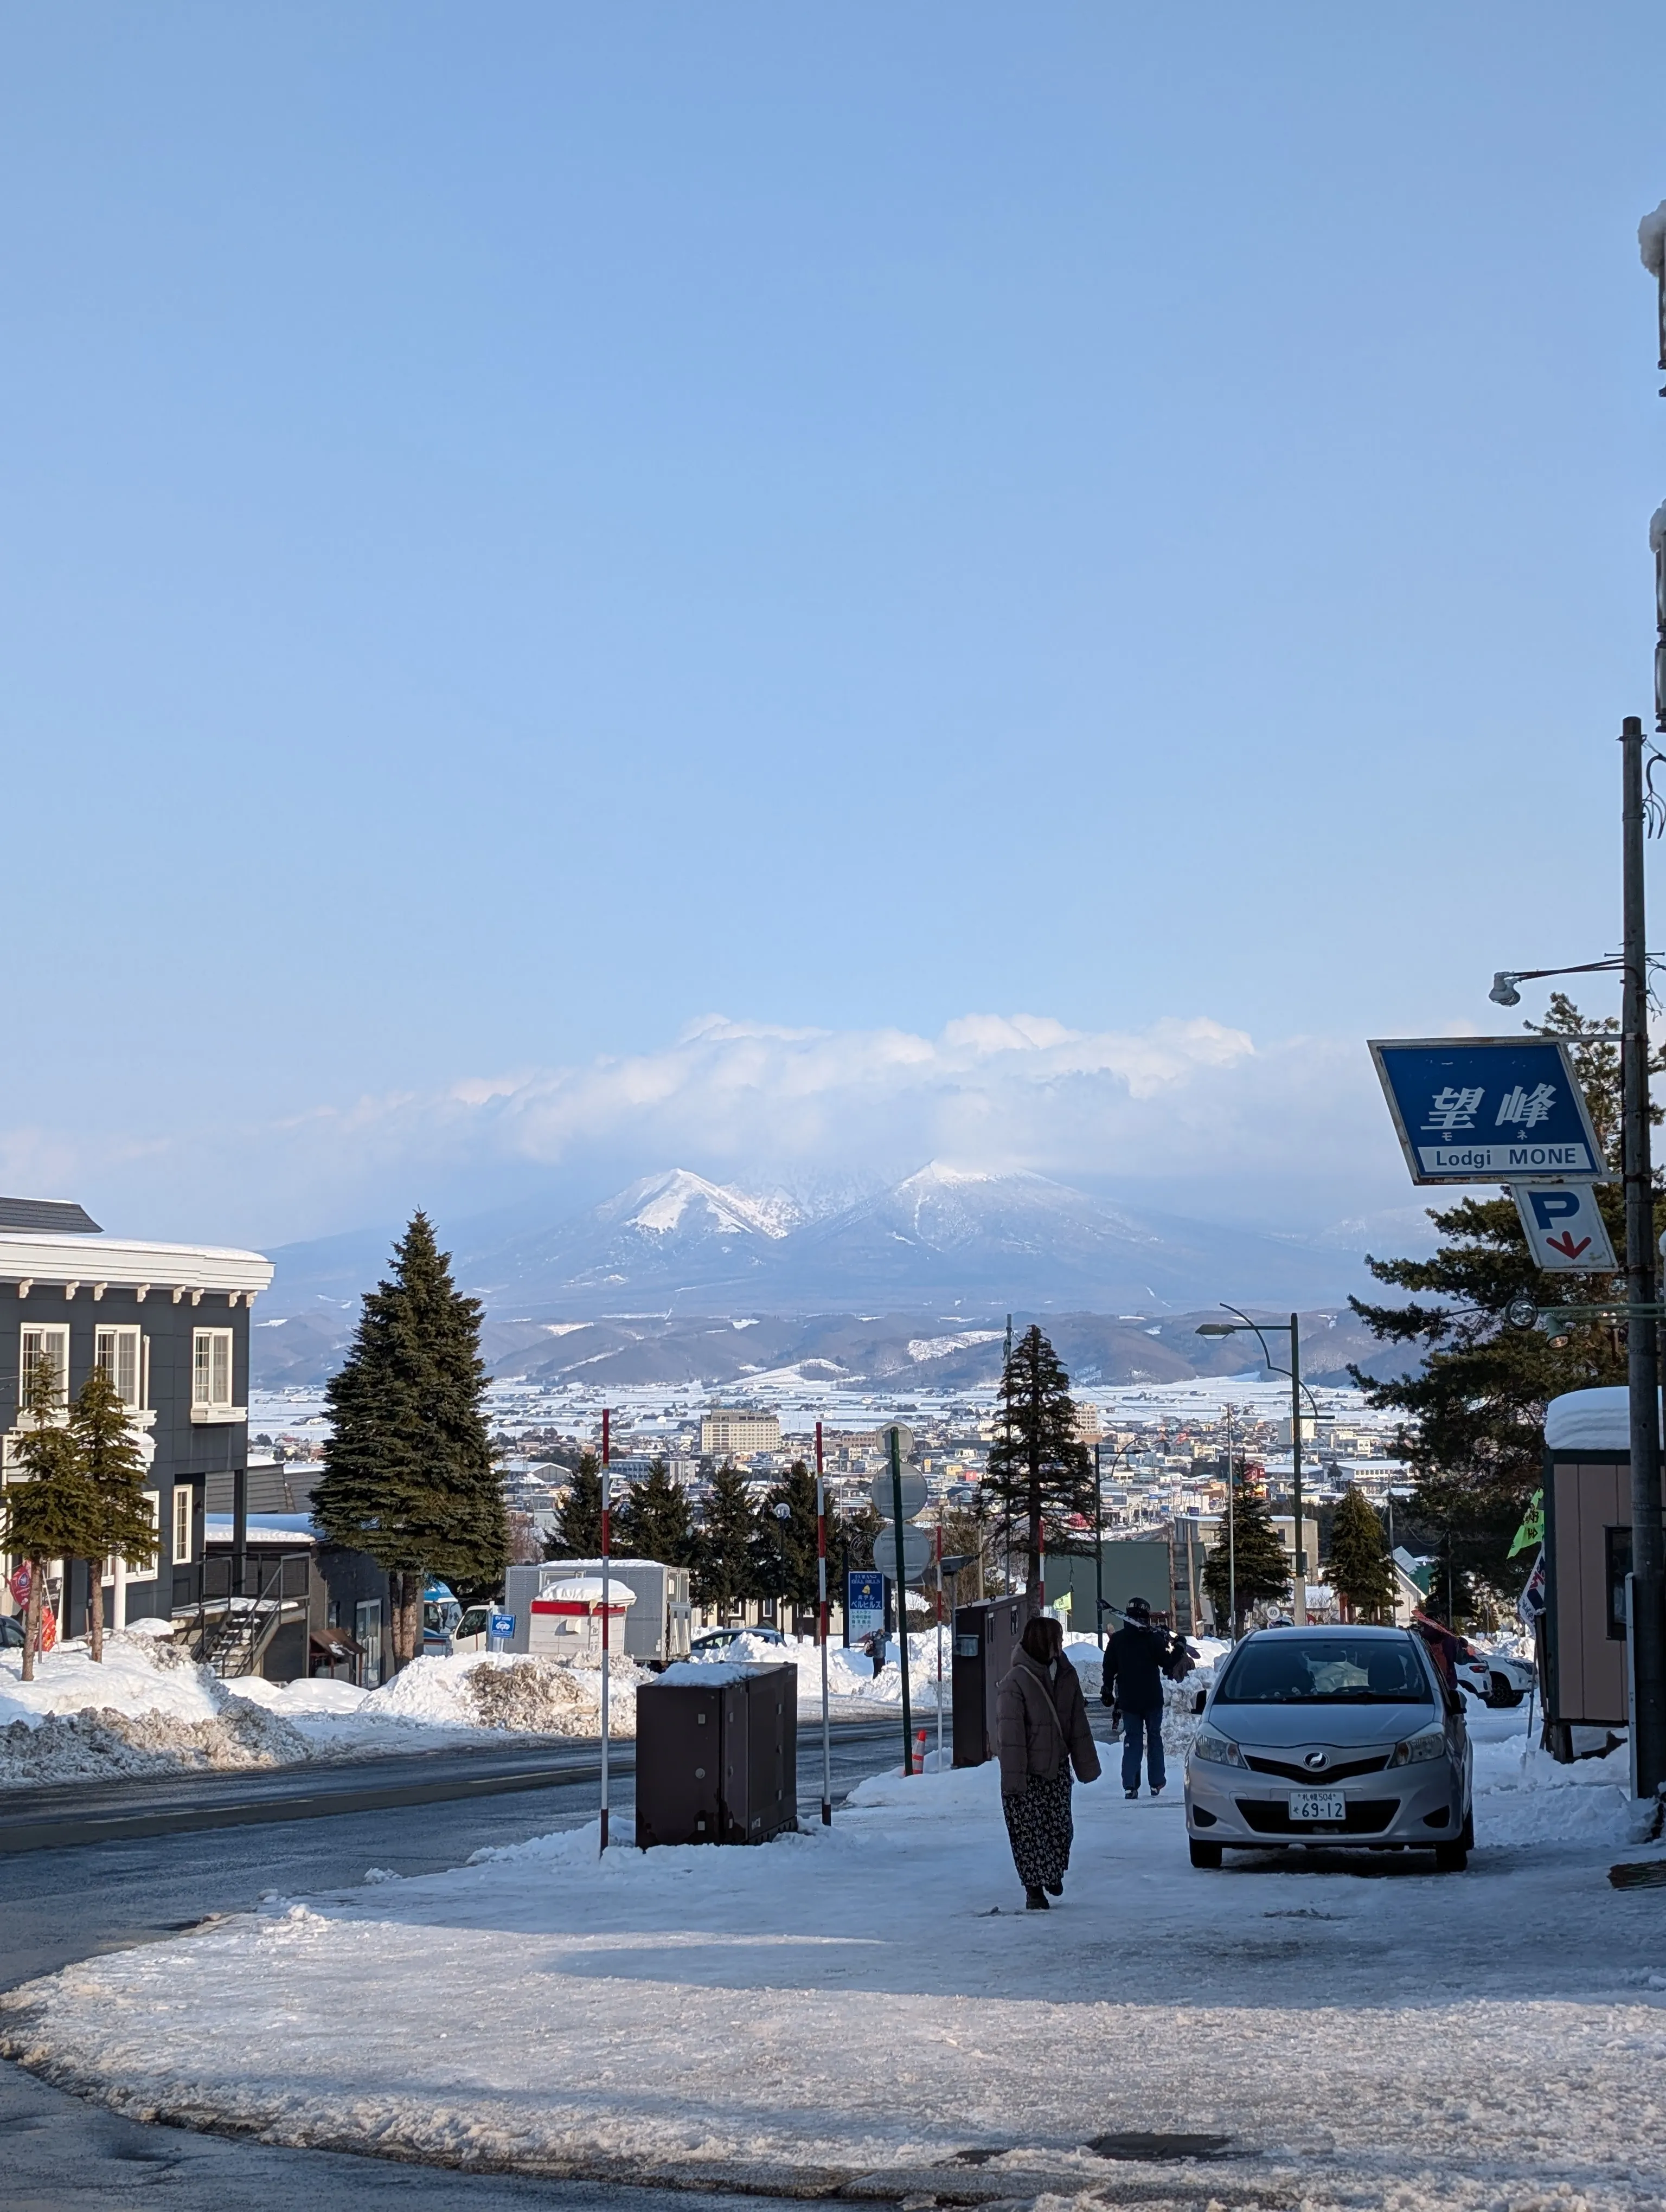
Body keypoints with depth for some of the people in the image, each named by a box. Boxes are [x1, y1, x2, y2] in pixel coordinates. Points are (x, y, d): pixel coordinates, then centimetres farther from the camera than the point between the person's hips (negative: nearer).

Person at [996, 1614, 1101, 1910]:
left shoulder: (1067, 1677, 1)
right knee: (1028, 1831, -1)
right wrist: (1013, 1778, -20)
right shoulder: (1016, 1683, -18)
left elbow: (1078, 1724, 9)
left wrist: (1086, 1764, 10)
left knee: (1061, 1828, 8)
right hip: (1026, 1774, -5)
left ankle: (1053, 1874, 33)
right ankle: (1034, 1890, 10)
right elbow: (1010, 1734, -18)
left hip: (1057, 1768, 5)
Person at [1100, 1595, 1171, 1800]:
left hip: (1128, 1700, 2)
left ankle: (1130, 1786, -3)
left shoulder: (1116, 1640, 0)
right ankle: (1157, 1784, 13)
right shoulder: (1153, 1637, -10)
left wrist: (1106, 1692, 14)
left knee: (1132, 1740, 7)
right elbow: (1166, 1662, -2)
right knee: (1154, 1738, 11)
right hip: (1152, 1699, -2)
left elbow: (1109, 1669, 3)